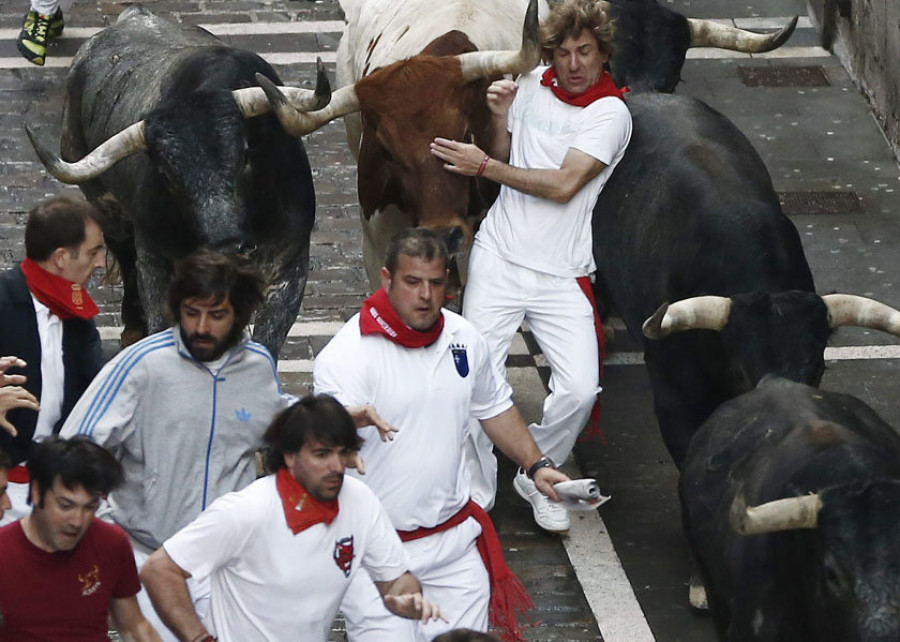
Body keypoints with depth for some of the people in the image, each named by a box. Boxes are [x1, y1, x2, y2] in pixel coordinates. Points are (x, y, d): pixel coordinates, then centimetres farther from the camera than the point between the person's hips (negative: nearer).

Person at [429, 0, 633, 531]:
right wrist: (500, 117, 0)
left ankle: (538, 479, 11)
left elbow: (563, 185, -15)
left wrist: (483, 165, -10)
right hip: (499, 256, 3)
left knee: (580, 389, -15)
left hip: (562, 272, -3)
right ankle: (477, 493, 11)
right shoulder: (532, 84, 8)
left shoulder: (611, 113, -7)